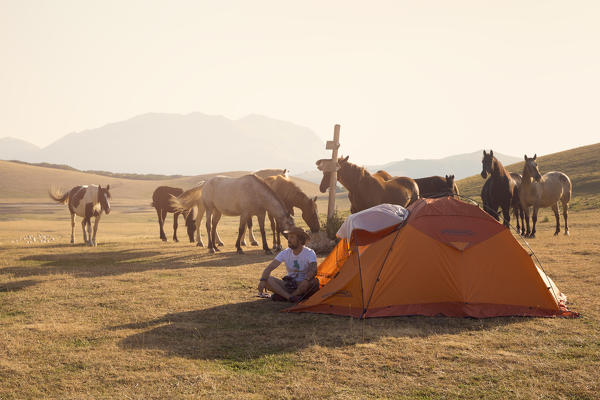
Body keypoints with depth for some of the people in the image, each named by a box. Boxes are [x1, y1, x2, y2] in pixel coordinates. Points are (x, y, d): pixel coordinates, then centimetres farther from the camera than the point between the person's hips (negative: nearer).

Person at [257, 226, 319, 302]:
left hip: (303, 286, -3)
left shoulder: (309, 253, -11)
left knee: (314, 282, -37)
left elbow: (313, 270, -28)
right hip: (289, 285, 3)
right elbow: (269, 268, -8)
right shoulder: (285, 253, -1)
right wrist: (262, 280, -28)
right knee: (267, 280, -20)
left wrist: (306, 280, -49)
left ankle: (282, 295, -33)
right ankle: (290, 297, -39)